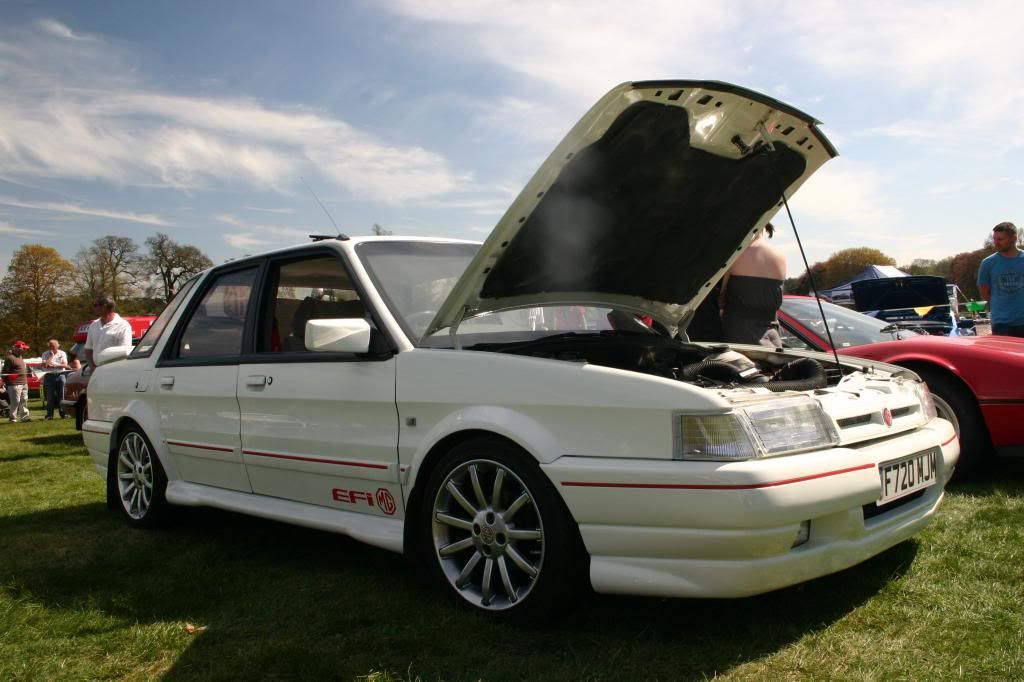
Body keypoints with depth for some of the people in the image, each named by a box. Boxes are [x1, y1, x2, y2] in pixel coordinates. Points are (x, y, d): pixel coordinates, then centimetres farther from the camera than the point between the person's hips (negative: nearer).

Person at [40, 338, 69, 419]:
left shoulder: (62, 353, 9)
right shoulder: (45, 354, 10)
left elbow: (64, 365, -2)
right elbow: (44, 365, -6)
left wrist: (54, 365, -12)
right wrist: (52, 355, -8)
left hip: (60, 375, 0)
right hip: (49, 376, 0)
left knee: (61, 395, -1)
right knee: (50, 397, -1)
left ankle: (63, 413, 1)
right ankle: (49, 414, 2)